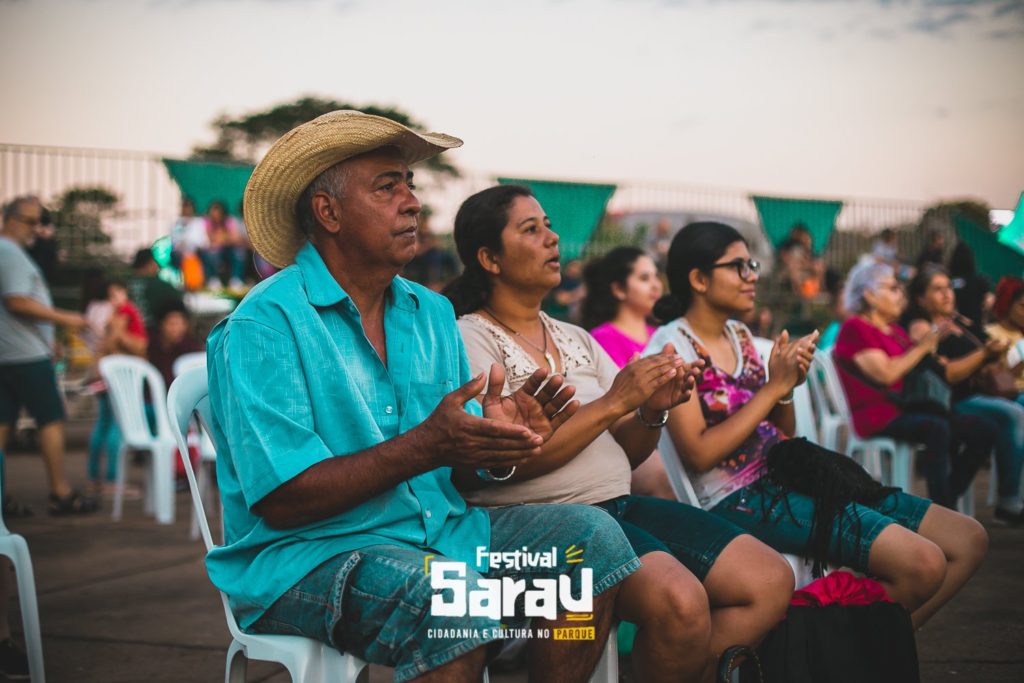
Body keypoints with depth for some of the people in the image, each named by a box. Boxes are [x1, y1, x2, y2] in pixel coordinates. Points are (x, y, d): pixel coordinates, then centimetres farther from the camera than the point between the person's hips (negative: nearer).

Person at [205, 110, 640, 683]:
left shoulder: (432, 312, 11)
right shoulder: (264, 326, -12)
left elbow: (463, 470, 13)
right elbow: (282, 500, -19)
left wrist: (500, 443, -12)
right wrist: (425, 447, -27)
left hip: (438, 529, 8)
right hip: (308, 555, -7)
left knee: (592, 536, -7)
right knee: (455, 595, -35)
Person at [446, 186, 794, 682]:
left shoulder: (577, 339, 19)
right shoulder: (470, 339, -3)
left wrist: (652, 413, -4)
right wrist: (614, 402, -16)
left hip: (620, 505, 8)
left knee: (771, 582, -9)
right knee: (679, 599, -32)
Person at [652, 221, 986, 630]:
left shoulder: (738, 335, 16)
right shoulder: (673, 344, -7)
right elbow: (699, 454, -16)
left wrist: (787, 387, -4)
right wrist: (774, 385, -13)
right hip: (740, 499, -9)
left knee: (969, 539, 1)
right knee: (923, 563, -24)